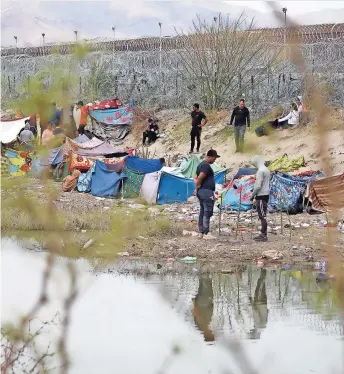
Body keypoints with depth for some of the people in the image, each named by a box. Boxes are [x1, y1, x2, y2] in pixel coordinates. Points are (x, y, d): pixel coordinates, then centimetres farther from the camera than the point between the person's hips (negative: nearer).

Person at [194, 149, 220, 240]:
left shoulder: (201, 165, 19)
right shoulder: (206, 166, -15)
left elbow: (196, 178, 21)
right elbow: (199, 178, -23)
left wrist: (197, 189, 8)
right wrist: (197, 187, -8)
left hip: (201, 192, 10)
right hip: (207, 192, -10)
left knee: (202, 212, 13)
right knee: (208, 212, -9)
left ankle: (201, 232, 16)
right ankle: (206, 233, -11)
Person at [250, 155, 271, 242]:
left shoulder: (260, 171, -16)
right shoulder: (266, 170, 14)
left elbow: (258, 185, -20)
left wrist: (253, 195, -10)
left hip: (261, 196, -10)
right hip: (266, 194, 10)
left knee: (262, 216, -9)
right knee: (263, 216, 13)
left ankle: (264, 235, -9)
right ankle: (263, 234, 16)